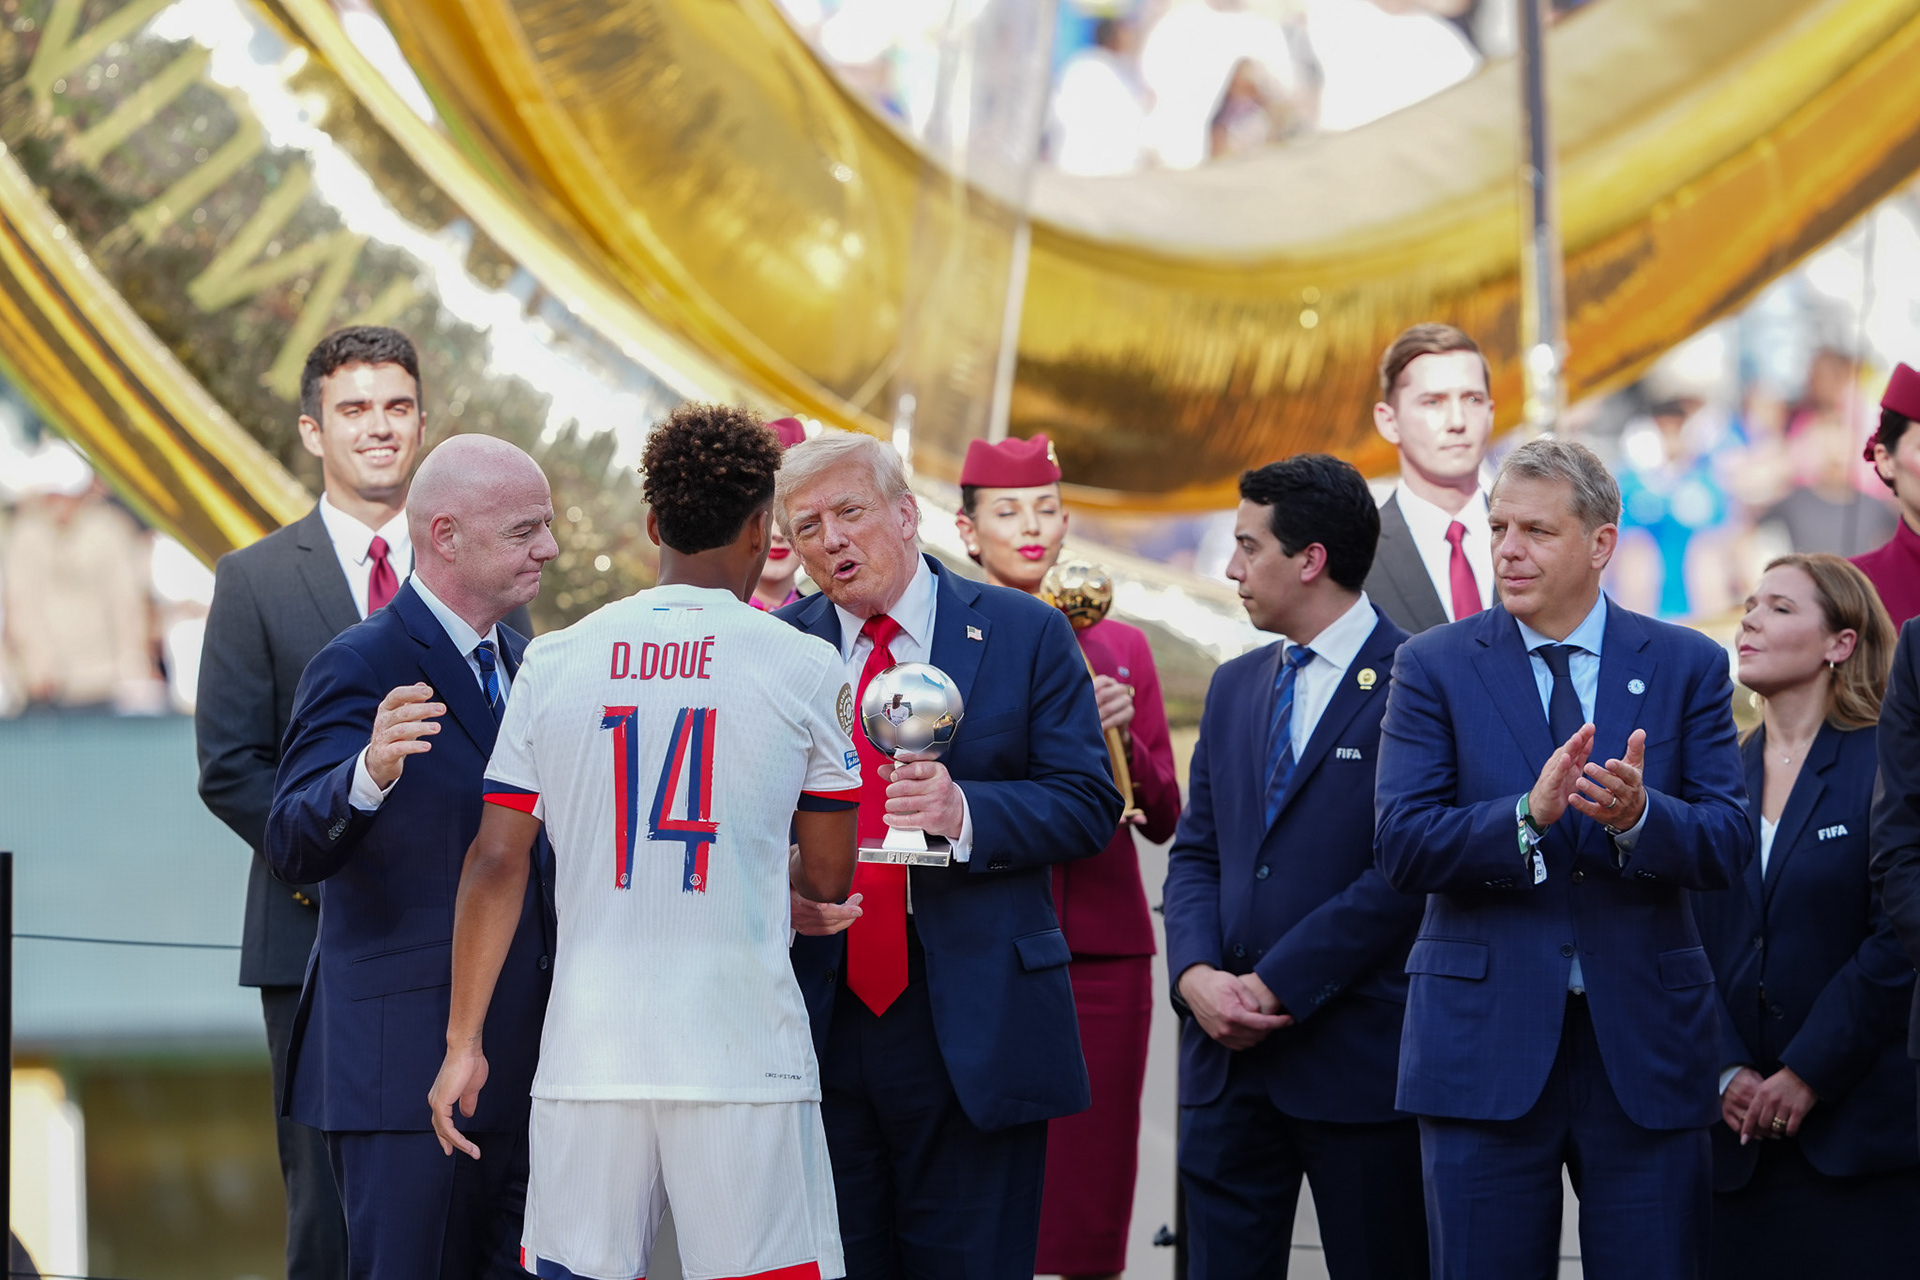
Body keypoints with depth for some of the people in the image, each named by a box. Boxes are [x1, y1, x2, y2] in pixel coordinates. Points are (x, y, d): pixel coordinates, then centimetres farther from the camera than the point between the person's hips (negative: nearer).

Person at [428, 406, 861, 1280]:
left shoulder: (554, 663, 5)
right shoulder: (805, 669, 0)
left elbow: (495, 863, 5)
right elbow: (828, 880, 7)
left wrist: (464, 1042, 12)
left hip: (588, 1062, 3)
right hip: (745, 1062, -3)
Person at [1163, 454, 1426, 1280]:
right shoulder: (1236, 688, 16)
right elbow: (1196, 852, 15)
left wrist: (1275, 986, -15)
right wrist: (1197, 974, -5)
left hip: (1357, 1053, -6)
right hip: (1229, 1054, 6)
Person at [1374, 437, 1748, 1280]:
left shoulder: (1687, 666, 6)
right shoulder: (1434, 667, 3)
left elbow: (1728, 846, -2)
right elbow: (1401, 846, -7)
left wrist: (1638, 817, -23)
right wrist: (1529, 814, -23)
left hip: (1645, 1043, 1)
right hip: (1484, 1046, 0)